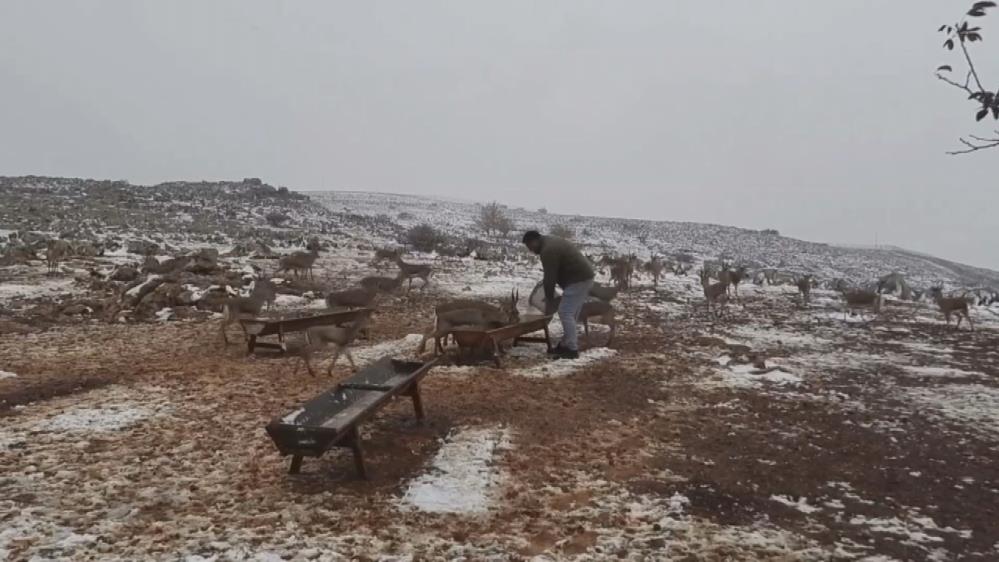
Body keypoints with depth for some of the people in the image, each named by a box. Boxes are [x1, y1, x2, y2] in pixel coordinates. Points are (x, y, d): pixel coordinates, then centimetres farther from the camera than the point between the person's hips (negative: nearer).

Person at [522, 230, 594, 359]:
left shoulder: (548, 251, -17)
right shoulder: (551, 242, 17)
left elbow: (550, 277, -15)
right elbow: (552, 274, 22)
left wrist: (549, 299, -7)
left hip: (578, 280, -11)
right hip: (585, 276, 11)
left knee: (565, 313, -9)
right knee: (570, 313, 15)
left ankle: (572, 349, -7)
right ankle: (567, 344, 22)